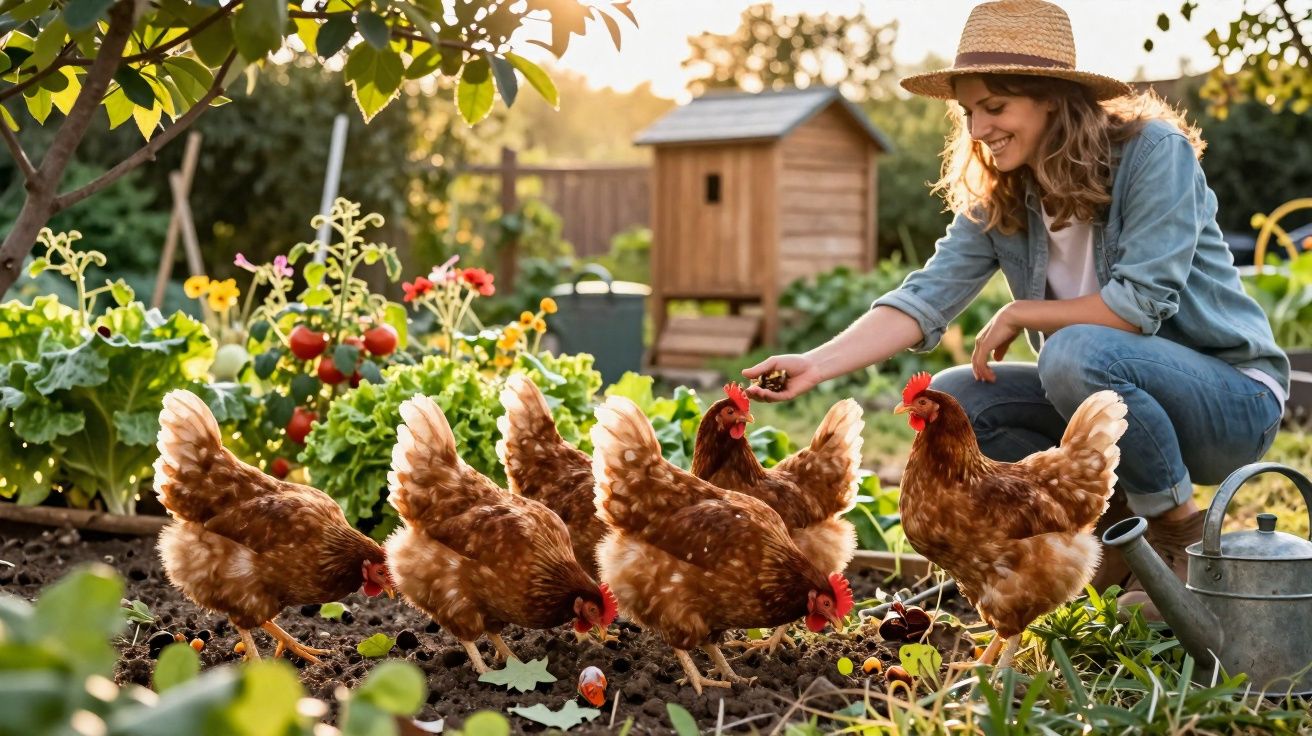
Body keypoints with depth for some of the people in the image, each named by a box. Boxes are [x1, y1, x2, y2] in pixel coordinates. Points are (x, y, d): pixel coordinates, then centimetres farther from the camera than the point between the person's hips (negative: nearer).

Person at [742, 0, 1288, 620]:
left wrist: (1018, 315, -13)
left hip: (1233, 394, -6)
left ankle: (1184, 540, -11)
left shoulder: (1154, 151, -18)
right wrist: (817, 365, -26)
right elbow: (925, 298, -12)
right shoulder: (996, 198, -1)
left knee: (1078, 353, -34)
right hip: (1119, 394, 6)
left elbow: (1140, 303, -25)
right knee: (954, 400, -10)